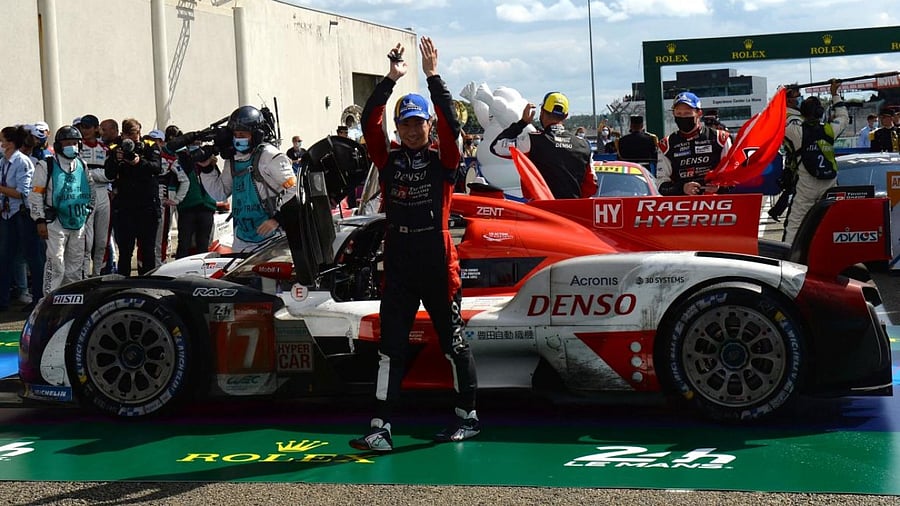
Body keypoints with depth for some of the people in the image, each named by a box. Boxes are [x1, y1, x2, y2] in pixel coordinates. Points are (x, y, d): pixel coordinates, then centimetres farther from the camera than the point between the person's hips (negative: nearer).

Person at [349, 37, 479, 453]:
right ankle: (381, 427, 2)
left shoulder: (443, 159, 1)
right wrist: (391, 79, -13)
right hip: (397, 266, 3)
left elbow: (450, 123, -15)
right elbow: (368, 122, -5)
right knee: (391, 348, 2)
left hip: (438, 265, -3)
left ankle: (467, 417, 22)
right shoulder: (388, 160, 7)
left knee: (453, 343, 7)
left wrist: (433, 76, -18)